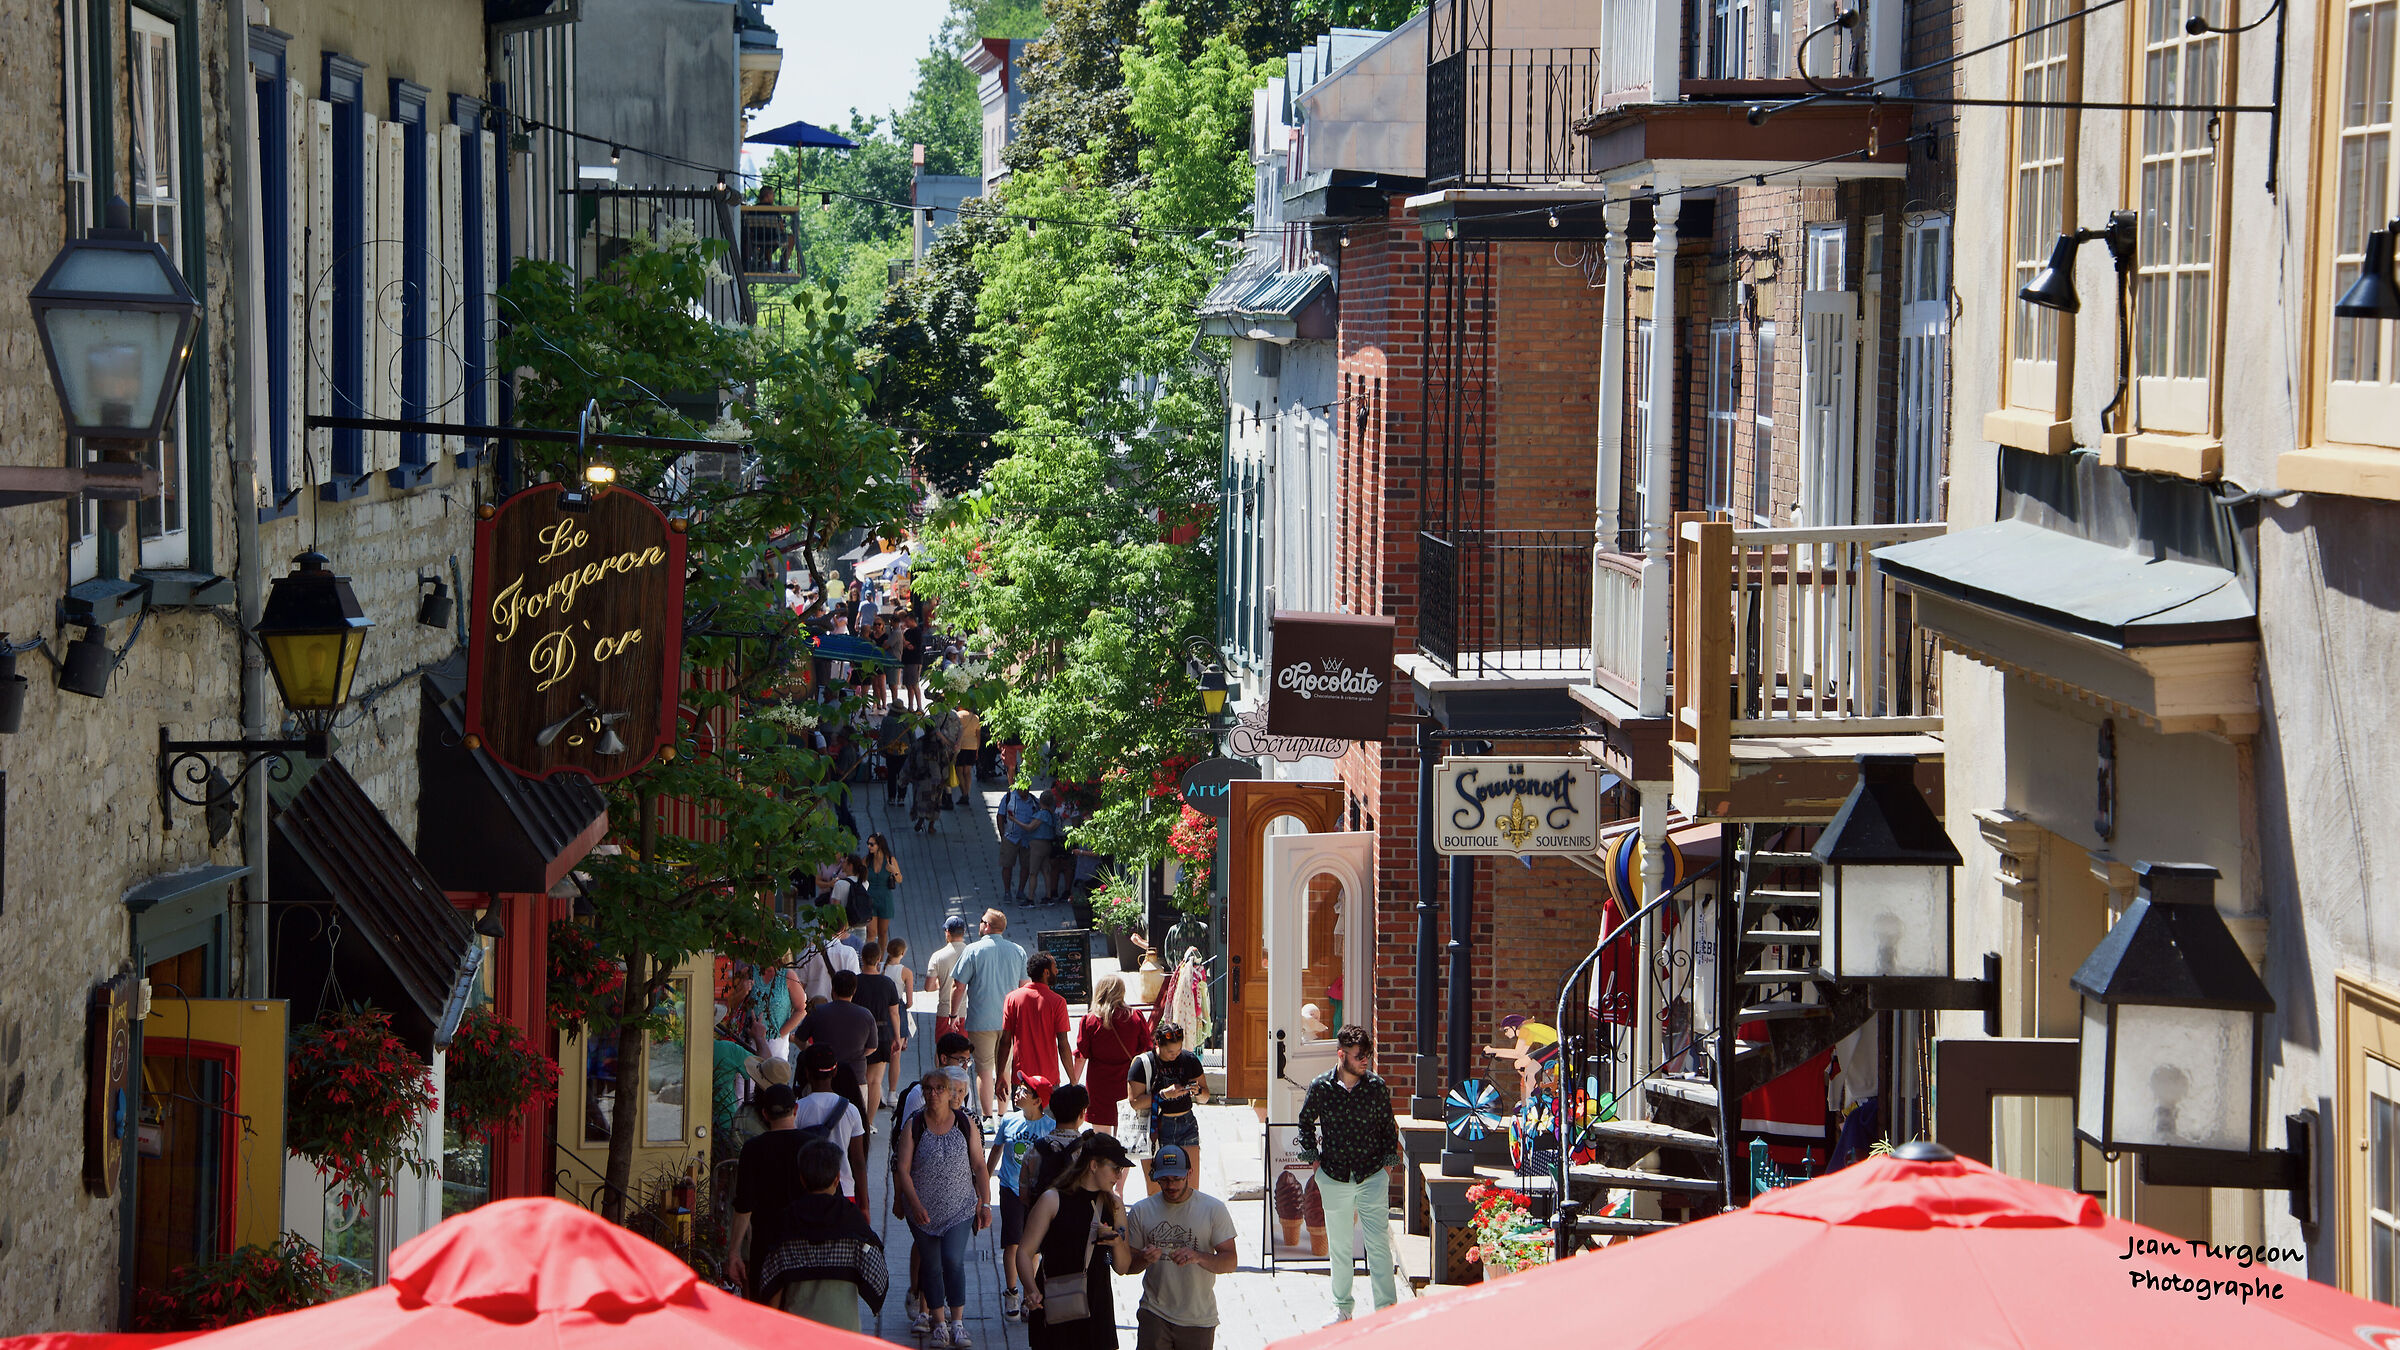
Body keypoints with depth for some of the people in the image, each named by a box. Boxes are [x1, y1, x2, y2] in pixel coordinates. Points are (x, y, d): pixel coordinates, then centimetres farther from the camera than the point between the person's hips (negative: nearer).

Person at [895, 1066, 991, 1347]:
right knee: (931, 1265, 5)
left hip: (960, 1208, -1)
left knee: (953, 1260, -13)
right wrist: (915, 1205, -18)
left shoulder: (966, 1124, 1)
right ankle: (938, 1323, 17)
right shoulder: (913, 1126, -3)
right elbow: (903, 1169, -7)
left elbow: (979, 1167, 6)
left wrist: (985, 1203, 1)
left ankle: (957, 1323, -4)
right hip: (923, 1211, 1)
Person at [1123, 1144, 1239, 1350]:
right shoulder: (1141, 1212, 4)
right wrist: (1144, 1259, -18)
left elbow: (1230, 1262, -6)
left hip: (1198, 1318, 0)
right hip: (1154, 1315, 0)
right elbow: (1128, 1265, 7)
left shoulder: (1214, 1209, 0)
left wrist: (1198, 1257, -25)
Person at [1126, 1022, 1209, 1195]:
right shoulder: (1143, 1063, -4)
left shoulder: (1190, 1060, 7)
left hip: (1186, 1124, 3)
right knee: (1155, 1192, -4)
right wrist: (1165, 1094, -18)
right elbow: (1135, 1102, -9)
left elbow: (1205, 1096, 16)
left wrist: (1197, 1091, -7)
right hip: (1156, 1129, -3)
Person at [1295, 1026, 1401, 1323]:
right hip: (1335, 1176, 1)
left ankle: (1386, 1307, 0)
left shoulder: (1377, 1087, -5)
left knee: (1378, 1244, -5)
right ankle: (1342, 1306, 24)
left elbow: (1388, 1128, 8)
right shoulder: (1321, 1087, -5)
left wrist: (1387, 1162, 5)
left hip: (1372, 1176, -1)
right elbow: (1306, 1123, 11)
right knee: (1340, 1246, 10)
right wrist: (1314, 1158, 5)